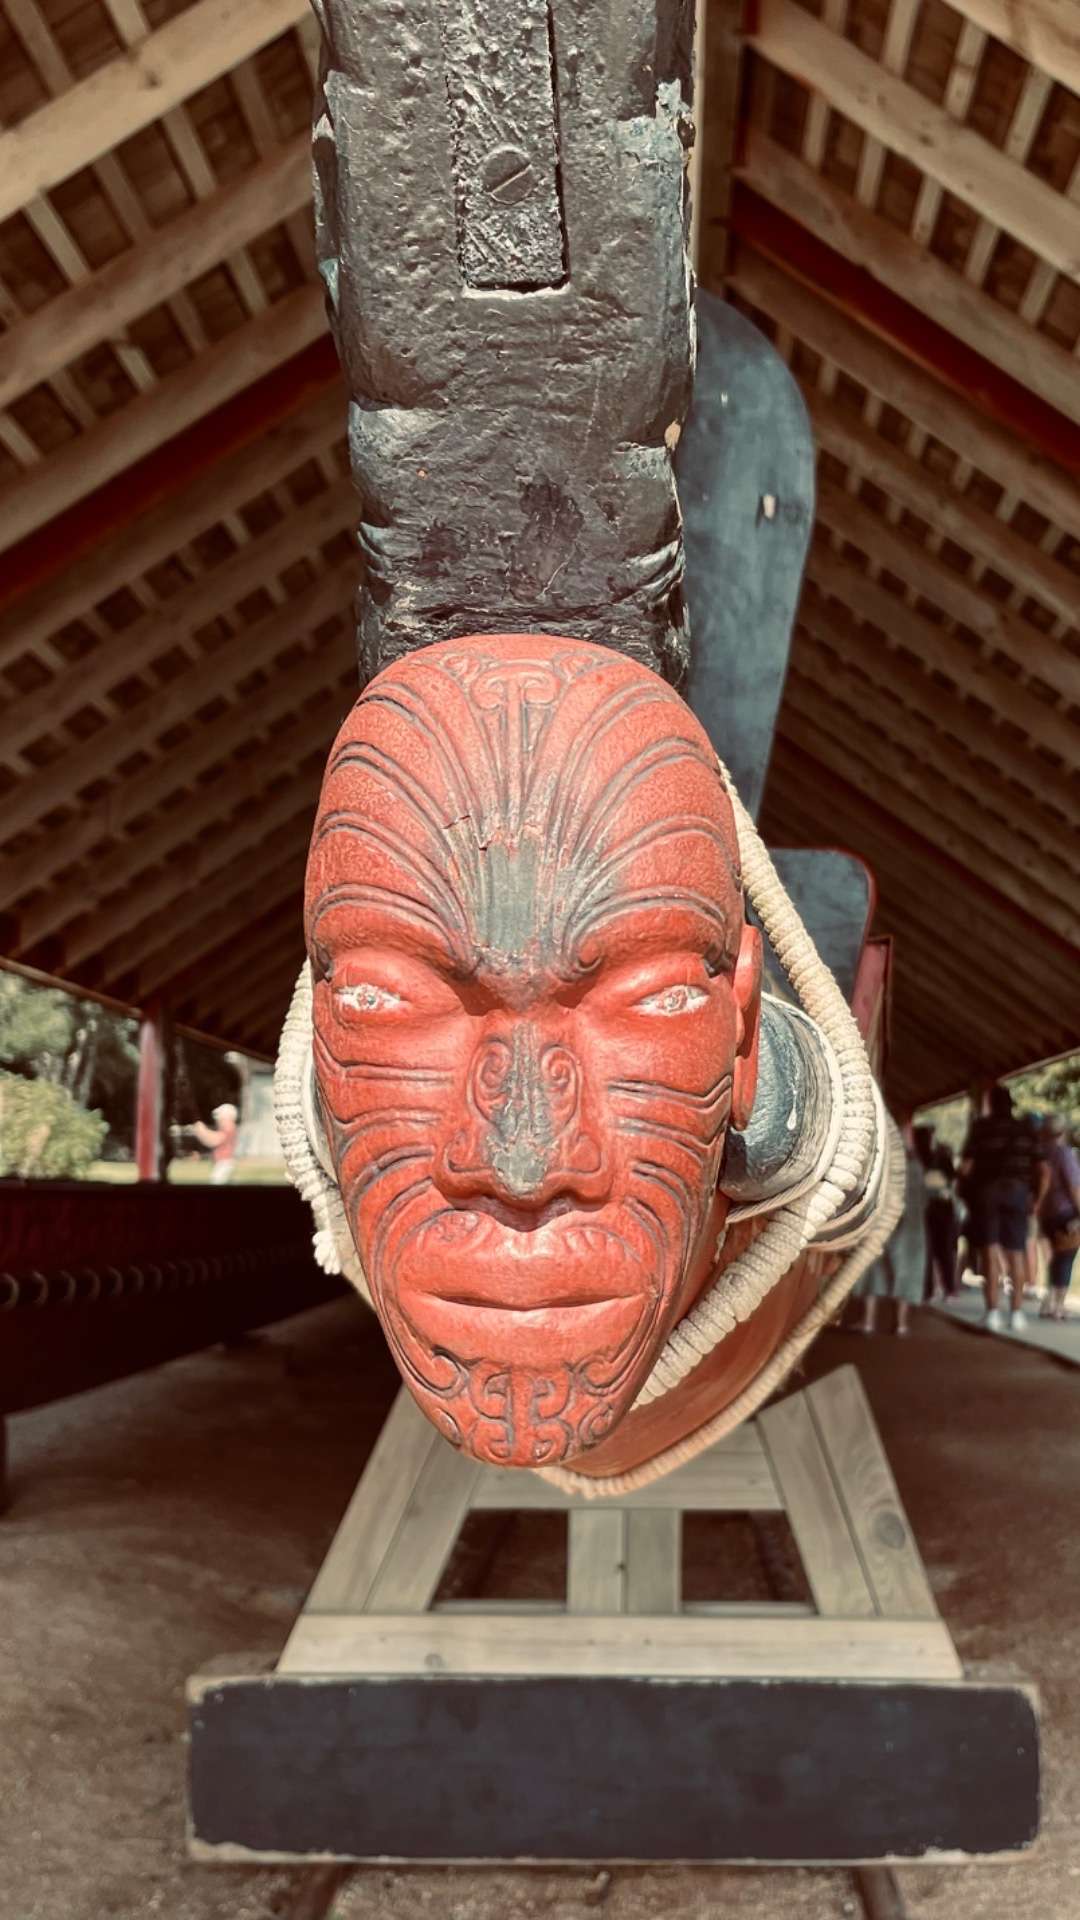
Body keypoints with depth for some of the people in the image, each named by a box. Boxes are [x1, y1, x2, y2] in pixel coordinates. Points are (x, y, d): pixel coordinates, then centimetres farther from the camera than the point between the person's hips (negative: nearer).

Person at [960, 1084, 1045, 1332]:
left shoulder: (981, 1127, -2)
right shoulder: (1025, 1129, 8)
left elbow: (966, 1167, -9)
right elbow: (1040, 1167, 2)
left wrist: (968, 1186, 9)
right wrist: (1034, 1196, 9)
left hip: (987, 1190, -2)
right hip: (1017, 1190, 2)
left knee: (990, 1251, -1)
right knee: (1016, 1252, 10)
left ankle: (993, 1310, -8)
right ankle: (1017, 1311, 10)